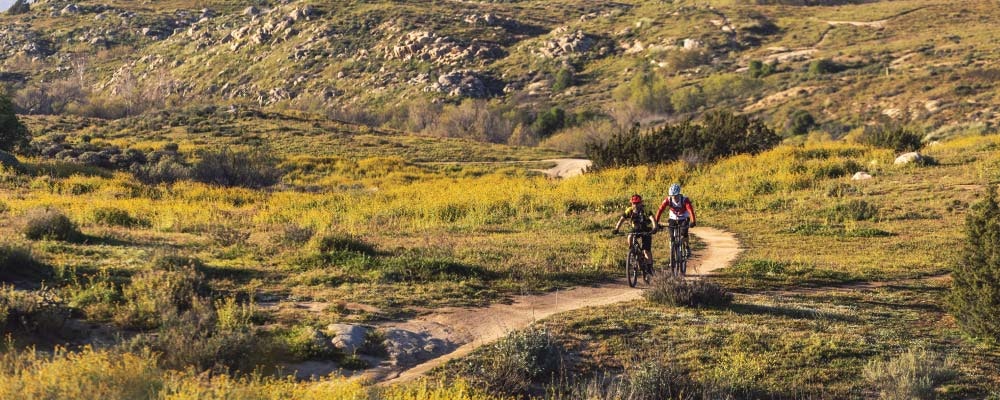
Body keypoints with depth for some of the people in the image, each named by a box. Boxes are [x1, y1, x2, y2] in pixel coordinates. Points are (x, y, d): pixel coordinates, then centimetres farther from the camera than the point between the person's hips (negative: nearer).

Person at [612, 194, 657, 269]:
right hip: (636, 229, 3)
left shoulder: (645, 210, -27)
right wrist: (616, 229, -38)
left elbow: (652, 218, -39)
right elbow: (622, 219, -23)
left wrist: (654, 228, -57)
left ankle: (650, 266, 9)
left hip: (646, 230, -3)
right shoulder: (630, 210, -17)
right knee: (630, 237, -31)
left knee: (647, 251, -9)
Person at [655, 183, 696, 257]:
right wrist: (656, 222, -36)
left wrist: (692, 222, -54)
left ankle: (687, 248, 0)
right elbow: (660, 210, -26)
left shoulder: (685, 200, -28)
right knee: (672, 237, -10)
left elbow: (691, 210, -39)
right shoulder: (668, 200, -22)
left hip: (684, 219, -2)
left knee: (683, 234, -24)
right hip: (673, 218, 2)